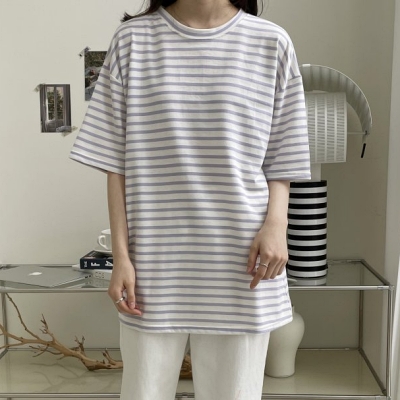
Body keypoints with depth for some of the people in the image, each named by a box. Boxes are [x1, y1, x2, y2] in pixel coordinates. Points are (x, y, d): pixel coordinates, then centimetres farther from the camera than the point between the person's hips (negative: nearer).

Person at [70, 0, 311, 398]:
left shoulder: (271, 42, 2)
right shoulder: (132, 38, 2)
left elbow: (280, 157, 7)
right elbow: (116, 161, 2)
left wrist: (276, 223, -10)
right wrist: (121, 254, -2)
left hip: (239, 254, 0)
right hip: (155, 255, 0)